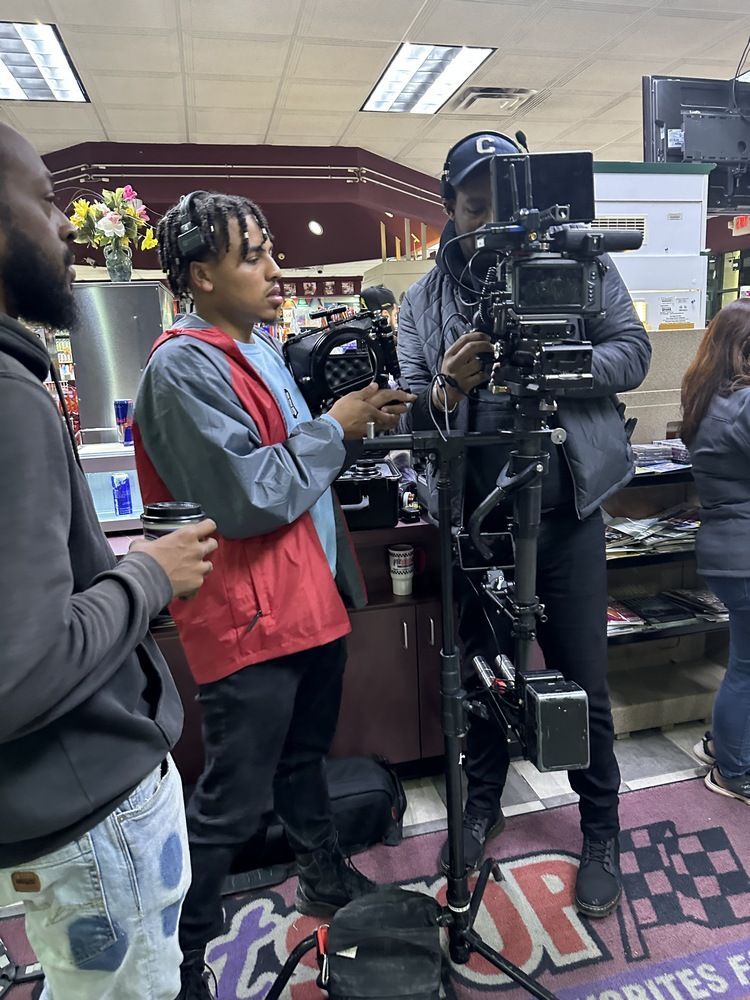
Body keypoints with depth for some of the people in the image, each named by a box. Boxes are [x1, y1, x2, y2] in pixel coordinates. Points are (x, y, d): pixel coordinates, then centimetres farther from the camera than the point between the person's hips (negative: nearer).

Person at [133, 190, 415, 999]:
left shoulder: (260, 346, 12)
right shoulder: (184, 366, -17)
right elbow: (251, 497, -23)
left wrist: (361, 420, 2)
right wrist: (335, 427, -13)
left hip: (314, 595, 9)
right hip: (249, 616, -9)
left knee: (303, 758, 26)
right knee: (231, 804, 6)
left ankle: (327, 882, 48)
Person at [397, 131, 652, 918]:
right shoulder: (425, 300, 5)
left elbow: (632, 353, -4)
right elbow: (411, 415, -1)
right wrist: (446, 389, -23)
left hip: (565, 508, -1)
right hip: (475, 514, 2)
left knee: (583, 679, 10)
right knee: (483, 670, 17)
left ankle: (600, 833, 34)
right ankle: (482, 803, 41)